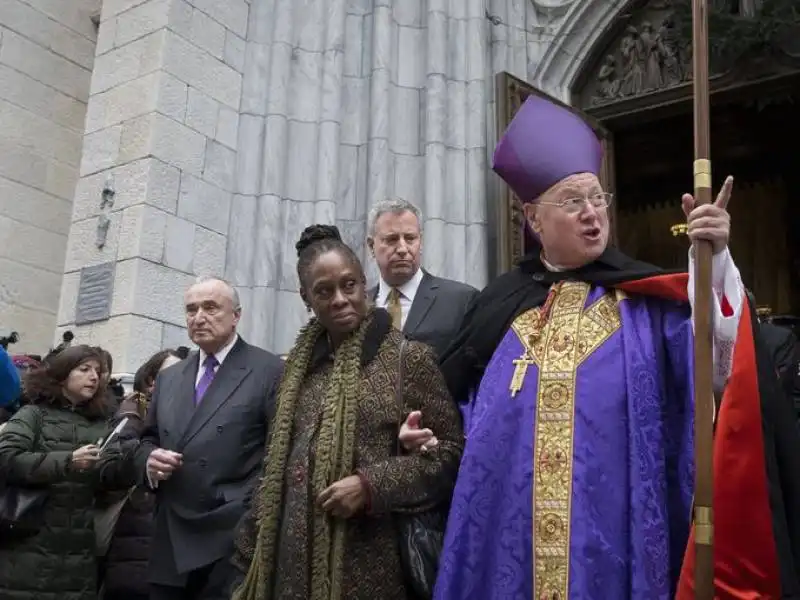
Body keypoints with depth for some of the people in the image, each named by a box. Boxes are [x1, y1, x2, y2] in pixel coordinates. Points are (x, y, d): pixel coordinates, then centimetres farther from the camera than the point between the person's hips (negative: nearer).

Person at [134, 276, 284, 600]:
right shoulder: (168, 377, 15)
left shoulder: (269, 370, -4)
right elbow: (147, 440, 22)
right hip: (170, 543, 6)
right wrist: (150, 459, -1)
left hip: (233, 542, -5)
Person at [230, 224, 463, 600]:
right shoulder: (299, 365, 9)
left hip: (369, 559, -4)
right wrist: (251, 552, 12)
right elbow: (276, 463, 13)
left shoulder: (408, 357, -6)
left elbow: (450, 451, -6)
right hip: (295, 557, 4)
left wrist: (371, 485, -17)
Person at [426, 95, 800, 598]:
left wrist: (714, 261, -29)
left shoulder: (648, 299, 1)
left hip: (618, 540, -2)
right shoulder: (500, 304, 7)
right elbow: (456, 396, 17)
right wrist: (431, 431, -1)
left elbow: (714, 359, -17)